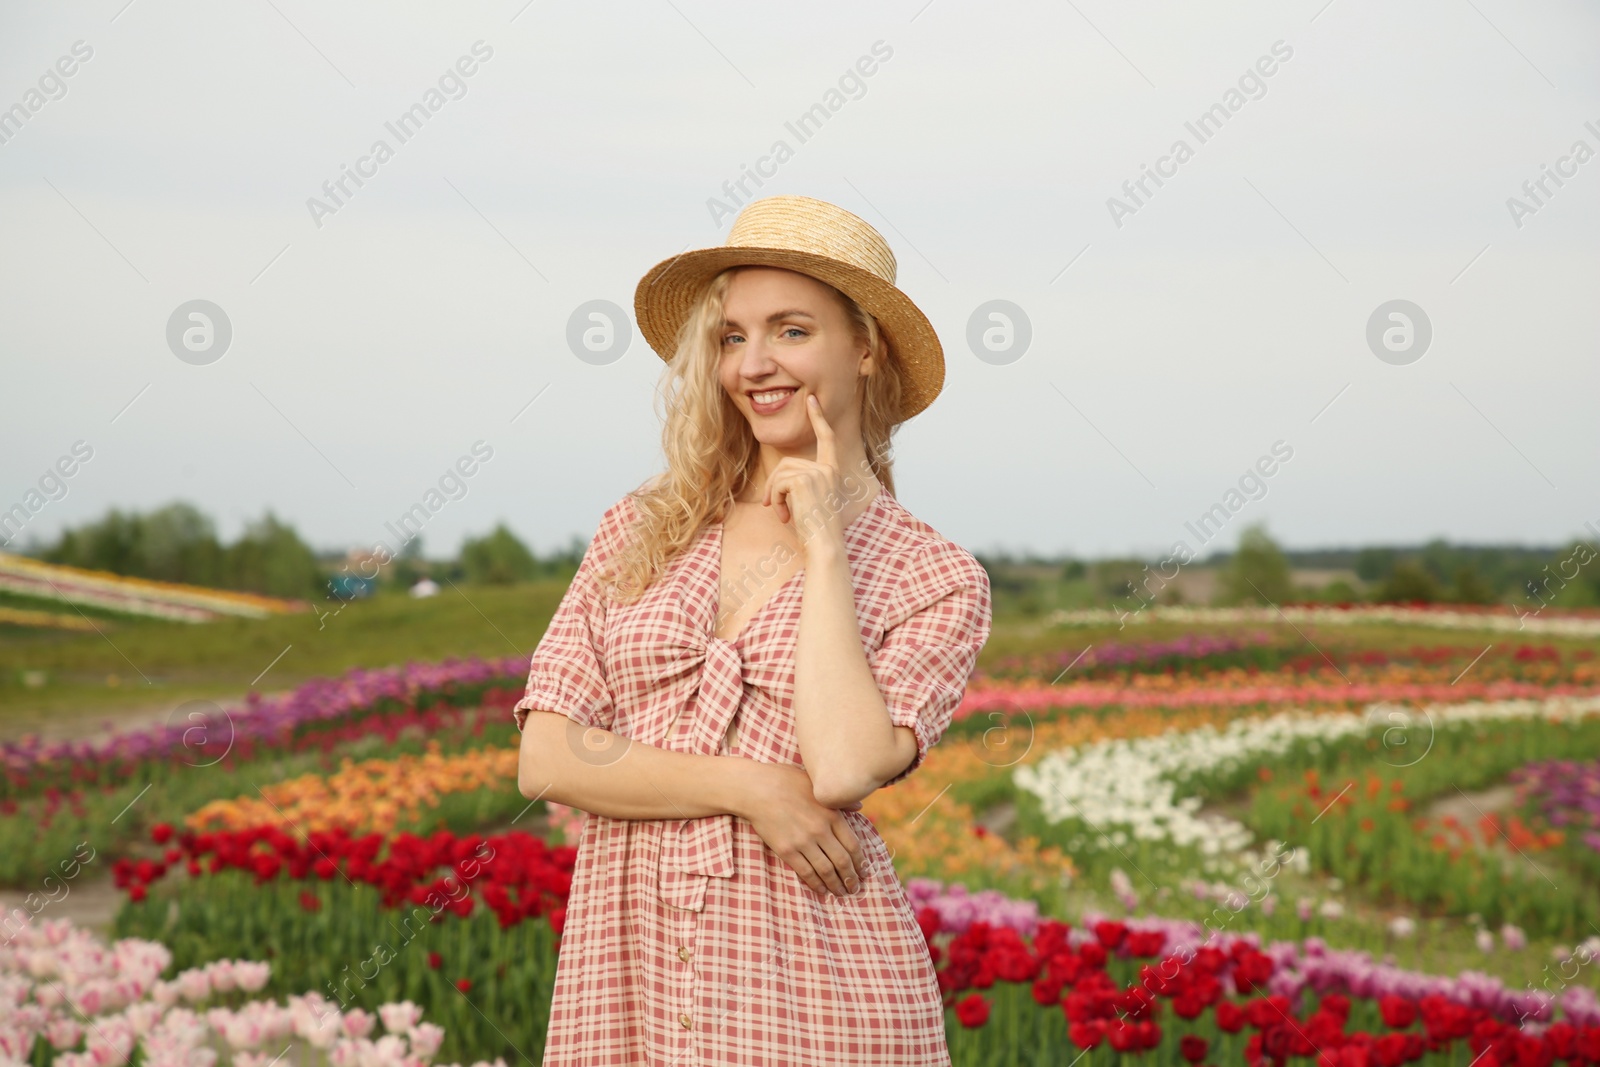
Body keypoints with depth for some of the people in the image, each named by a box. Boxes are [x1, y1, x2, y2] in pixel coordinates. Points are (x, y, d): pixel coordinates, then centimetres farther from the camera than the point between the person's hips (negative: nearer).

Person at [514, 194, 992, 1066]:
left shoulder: (937, 582, 0)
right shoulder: (642, 529, 7)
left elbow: (842, 770, -17)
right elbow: (546, 759, -1)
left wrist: (824, 547, -10)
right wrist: (748, 786, -11)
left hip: (809, 981, -2)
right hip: (628, 958, 2)